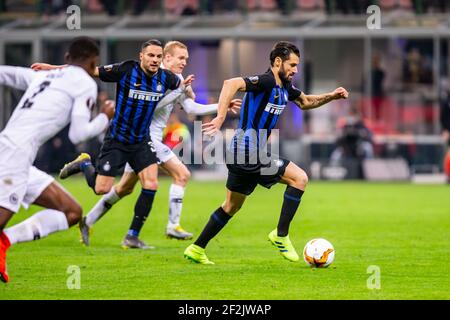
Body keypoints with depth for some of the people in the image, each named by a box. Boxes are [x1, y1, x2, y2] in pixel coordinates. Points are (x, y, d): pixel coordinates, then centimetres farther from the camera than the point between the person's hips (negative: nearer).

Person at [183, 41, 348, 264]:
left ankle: (197, 249, 24)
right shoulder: (266, 81, -17)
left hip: (242, 154, 10)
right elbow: (231, 84, -32)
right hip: (249, 154, -10)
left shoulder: (284, 87, 12)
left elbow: (305, 103, 30)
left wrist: (331, 96, 15)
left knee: (232, 206, 18)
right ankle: (281, 235, -5)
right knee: (299, 178, -10)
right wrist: (220, 117, -41)